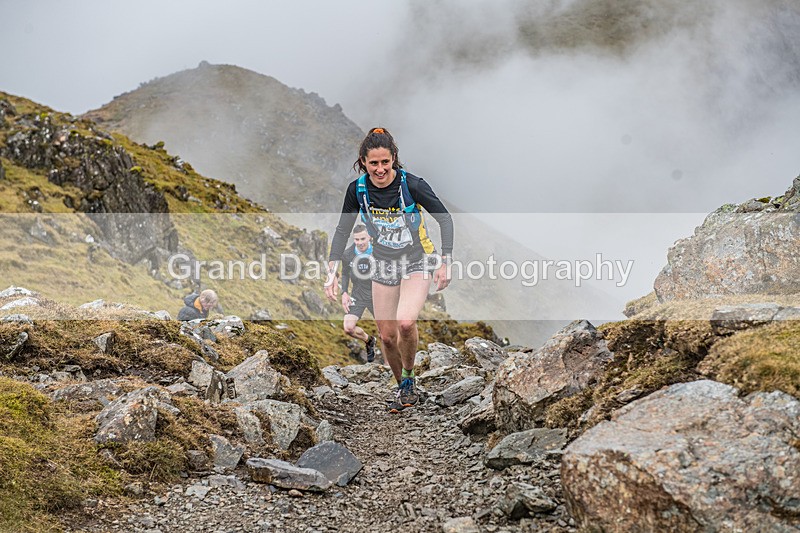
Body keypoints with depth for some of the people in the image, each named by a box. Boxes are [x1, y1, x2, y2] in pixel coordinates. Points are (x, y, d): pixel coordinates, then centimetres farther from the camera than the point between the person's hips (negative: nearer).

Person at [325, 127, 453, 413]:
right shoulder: (357, 189, -13)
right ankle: (403, 388, 30)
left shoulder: (412, 184, -22)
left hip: (417, 263, -3)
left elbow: (445, 218, -12)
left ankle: (409, 377, 2)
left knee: (406, 323, -26)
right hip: (384, 264, 4)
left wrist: (445, 263, -16)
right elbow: (342, 230, -1)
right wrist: (332, 271, -8)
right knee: (387, 336, 5)